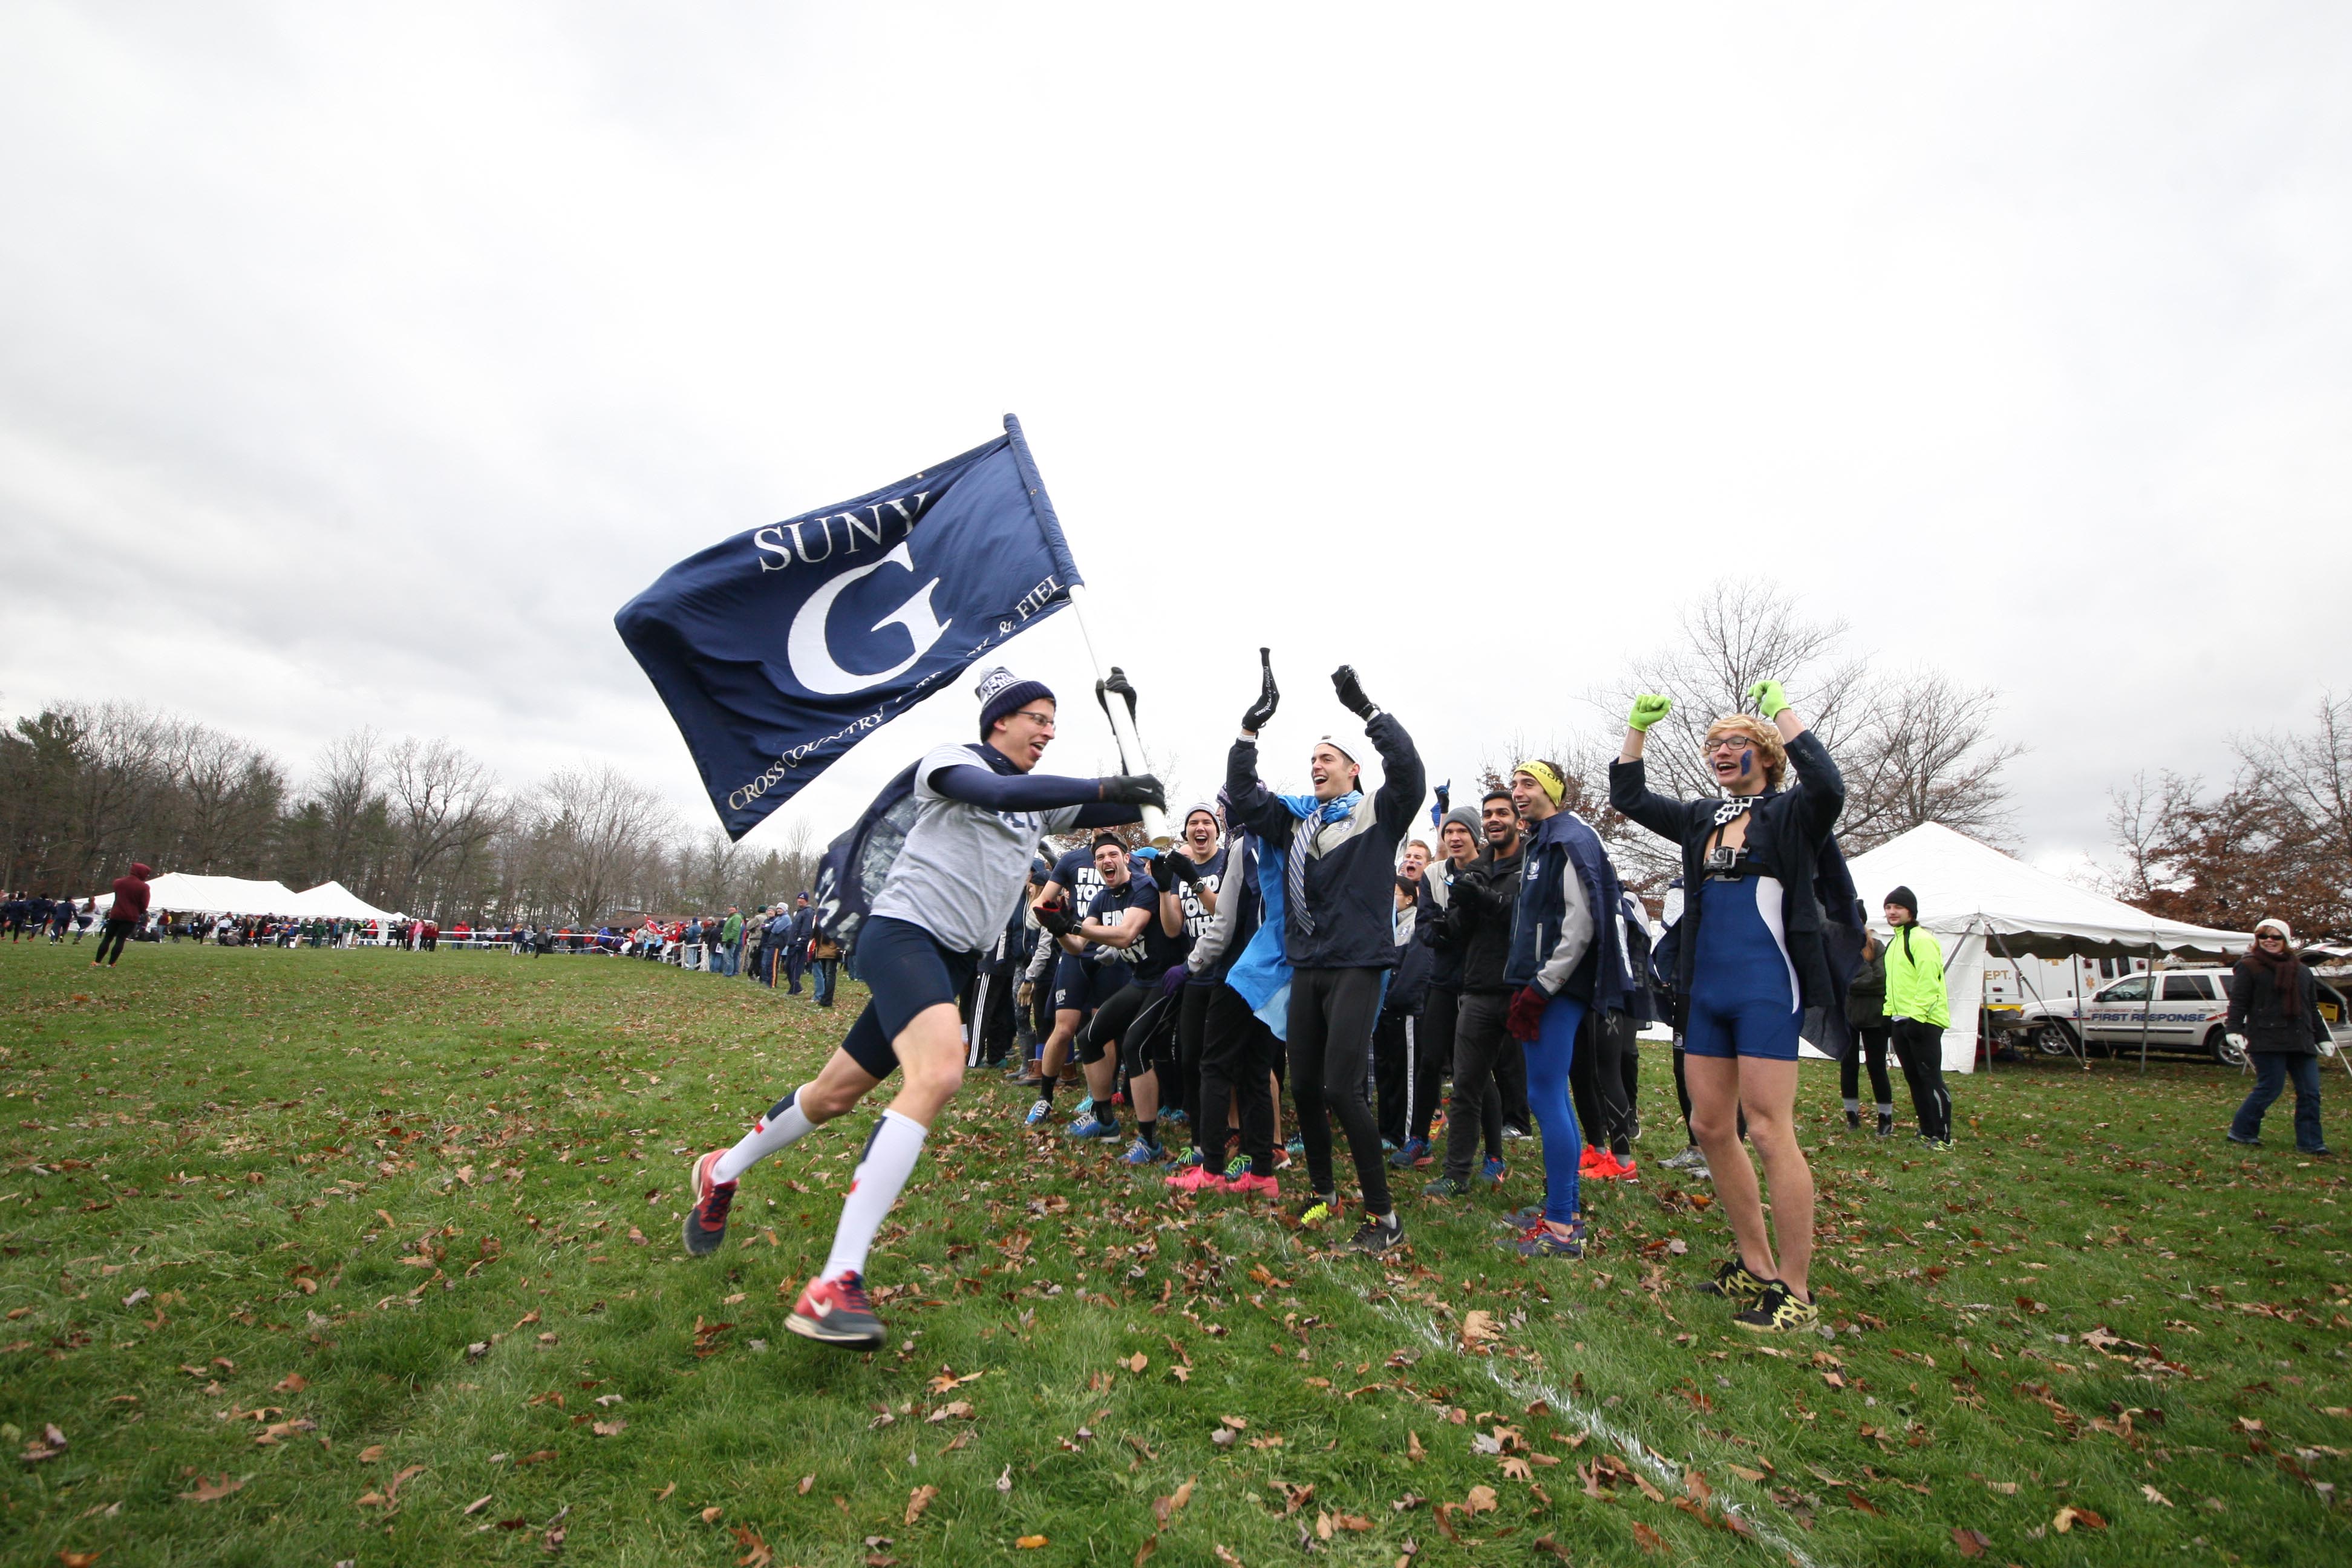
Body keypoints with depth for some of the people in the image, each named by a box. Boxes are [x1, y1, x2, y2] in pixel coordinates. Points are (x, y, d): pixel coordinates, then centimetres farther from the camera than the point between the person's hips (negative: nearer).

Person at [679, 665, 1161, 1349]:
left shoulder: (1042, 800, 19)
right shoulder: (950, 759, -3)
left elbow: (1114, 811, 12)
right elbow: (1001, 793, -23)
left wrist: (1134, 794, -9)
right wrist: (1105, 785, -27)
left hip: (951, 960, 8)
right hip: (903, 929, -8)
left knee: (836, 1094, 16)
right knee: (937, 1075, -30)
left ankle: (721, 1175, 42)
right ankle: (834, 1285, -30)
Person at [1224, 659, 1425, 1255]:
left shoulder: (1376, 814, -1)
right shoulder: (1294, 819, 14)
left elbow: (1408, 772, -18)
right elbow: (1242, 796, 8)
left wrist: (1367, 710, -20)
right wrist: (1251, 728, 0)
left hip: (1356, 967, -6)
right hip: (1305, 967, 6)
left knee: (1341, 1089, -13)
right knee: (1303, 1087, 12)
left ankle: (1383, 1216, 1)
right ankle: (1323, 1192, 33)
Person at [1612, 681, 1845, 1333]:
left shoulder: (1790, 814, -2)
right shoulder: (1702, 818, 15)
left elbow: (1828, 787, -24)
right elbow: (1630, 797, 20)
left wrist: (1780, 710, -17)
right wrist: (1637, 727, 11)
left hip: (1767, 989, -7)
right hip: (1707, 989, 7)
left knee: (1769, 1132, -7)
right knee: (1711, 1127, 9)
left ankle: (1794, 1290, 4)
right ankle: (1756, 1265, 24)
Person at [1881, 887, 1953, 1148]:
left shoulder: (1921, 940, -12)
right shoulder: (1894, 943, 18)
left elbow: (1929, 983, -19)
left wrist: (1916, 1016, -22)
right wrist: (1889, 1012, 18)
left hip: (1923, 1021, -10)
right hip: (1901, 1020, 10)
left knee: (1931, 1078, -7)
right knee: (1913, 1078, 12)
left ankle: (1943, 1136, -1)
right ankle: (1928, 1131, 20)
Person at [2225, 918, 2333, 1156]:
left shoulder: (2302, 971, 18)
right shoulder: (2249, 967, 0)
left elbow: (2313, 1008, 23)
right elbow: (2238, 1002, -6)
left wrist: (2322, 1038, 20)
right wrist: (2235, 1030, -16)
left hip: (2301, 1041, 6)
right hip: (2267, 1040, -6)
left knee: (2310, 1092, 3)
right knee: (2270, 1087, -7)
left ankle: (2310, 1143, 10)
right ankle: (2240, 1132, 5)